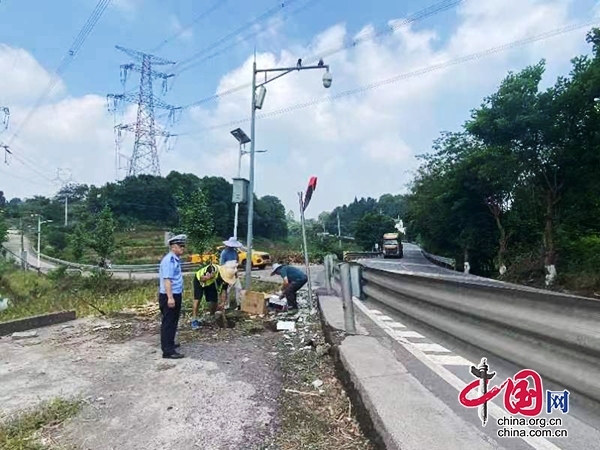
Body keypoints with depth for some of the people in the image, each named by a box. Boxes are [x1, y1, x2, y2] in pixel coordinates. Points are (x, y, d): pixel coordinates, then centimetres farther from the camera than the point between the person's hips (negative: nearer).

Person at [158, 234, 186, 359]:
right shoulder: (169, 260, -19)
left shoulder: (175, 259, 12)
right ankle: (168, 351, 2)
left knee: (173, 322, 21)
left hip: (176, 295, 10)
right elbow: (167, 279, -26)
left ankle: (169, 344, 37)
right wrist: (170, 297, -30)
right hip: (169, 296, -10)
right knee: (168, 323, -4)